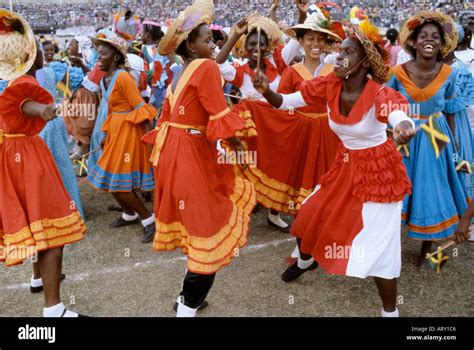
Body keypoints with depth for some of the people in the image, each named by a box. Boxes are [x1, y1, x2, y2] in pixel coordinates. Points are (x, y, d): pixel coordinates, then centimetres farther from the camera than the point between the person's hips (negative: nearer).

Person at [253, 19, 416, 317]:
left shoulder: (378, 93, -26)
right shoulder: (330, 86, -11)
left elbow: (400, 117, -45)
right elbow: (285, 102, -9)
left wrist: (405, 128, -69)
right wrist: (266, 90, -30)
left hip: (377, 170, -6)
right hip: (345, 165, 6)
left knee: (377, 244, -3)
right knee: (308, 216, 13)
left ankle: (391, 311, 19)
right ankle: (306, 260, 48)